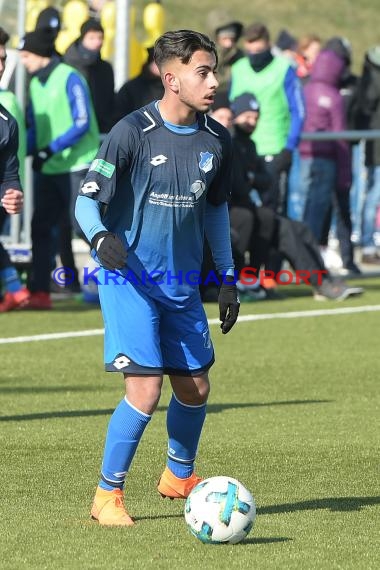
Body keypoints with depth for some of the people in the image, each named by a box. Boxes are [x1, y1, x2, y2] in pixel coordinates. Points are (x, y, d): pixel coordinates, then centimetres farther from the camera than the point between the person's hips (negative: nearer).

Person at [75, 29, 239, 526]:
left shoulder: (216, 140, 2)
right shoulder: (132, 132, -15)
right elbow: (87, 200, -12)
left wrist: (228, 278, 16)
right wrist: (100, 237, -33)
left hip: (183, 283, 6)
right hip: (130, 278, -6)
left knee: (195, 389, 13)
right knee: (145, 390, -14)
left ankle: (178, 476, 40)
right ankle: (107, 495, 2)